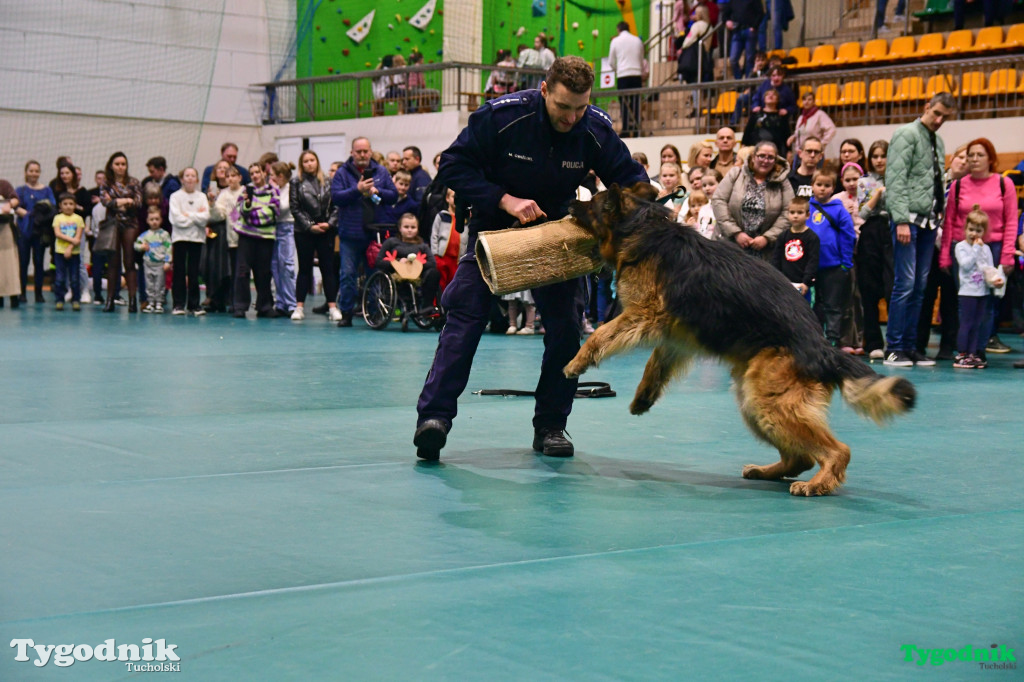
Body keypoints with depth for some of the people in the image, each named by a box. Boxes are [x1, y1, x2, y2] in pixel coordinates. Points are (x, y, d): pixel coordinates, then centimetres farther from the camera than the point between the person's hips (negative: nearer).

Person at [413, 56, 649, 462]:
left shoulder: (597, 130, -15)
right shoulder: (500, 116, -23)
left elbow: (631, 178, -2)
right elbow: (454, 165, -16)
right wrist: (504, 200, -27)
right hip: (494, 226, -2)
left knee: (566, 324, -6)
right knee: (465, 317, -14)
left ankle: (551, 425, 6)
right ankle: (435, 415, -17)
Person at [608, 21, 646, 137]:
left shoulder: (615, 41, 3)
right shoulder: (637, 40, 10)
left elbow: (611, 62, 9)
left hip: (623, 75, -2)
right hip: (637, 74, 2)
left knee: (624, 106, -1)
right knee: (636, 105, 3)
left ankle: (625, 132, -5)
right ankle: (636, 131, 0)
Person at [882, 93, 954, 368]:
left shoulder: (938, 143, 18)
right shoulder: (907, 134, -4)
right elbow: (896, 180, -12)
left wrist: (939, 217, 9)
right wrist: (901, 220, -19)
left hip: (929, 221, 7)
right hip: (909, 218, -7)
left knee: (920, 286, 6)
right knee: (905, 283, -10)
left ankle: (910, 347, 10)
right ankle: (894, 349, -6)